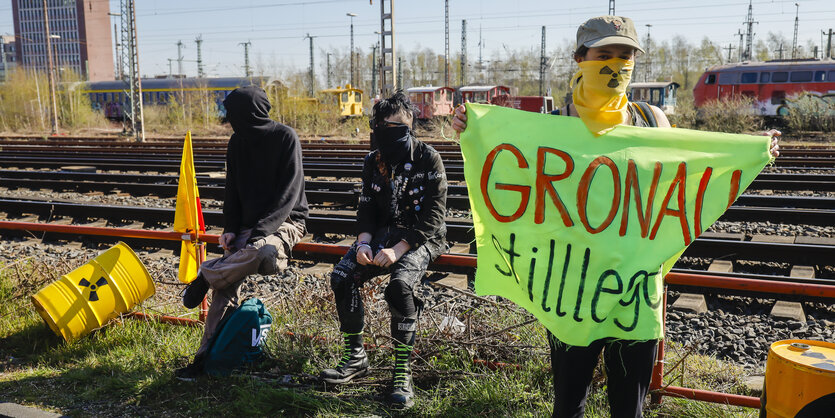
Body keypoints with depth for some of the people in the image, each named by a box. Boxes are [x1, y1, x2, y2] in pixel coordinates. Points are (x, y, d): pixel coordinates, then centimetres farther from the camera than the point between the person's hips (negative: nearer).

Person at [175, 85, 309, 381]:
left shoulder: (285, 137, -8)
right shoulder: (238, 142, 12)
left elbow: (289, 192, -14)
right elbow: (233, 191, 15)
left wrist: (261, 230, -23)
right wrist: (231, 229, -1)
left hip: (284, 221, -5)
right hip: (249, 225, 5)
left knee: (263, 252, -38)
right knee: (227, 284, -12)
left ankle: (205, 276, -13)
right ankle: (207, 356, -4)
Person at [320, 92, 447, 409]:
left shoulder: (429, 160, -10)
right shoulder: (373, 162, 7)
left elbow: (433, 216, -15)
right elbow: (366, 208, 11)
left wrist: (398, 249, -23)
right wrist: (363, 242, -10)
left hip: (422, 238, -5)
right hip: (384, 232, 6)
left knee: (400, 284, -34)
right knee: (341, 277, -17)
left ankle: (403, 373, -20)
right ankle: (355, 358, -1)